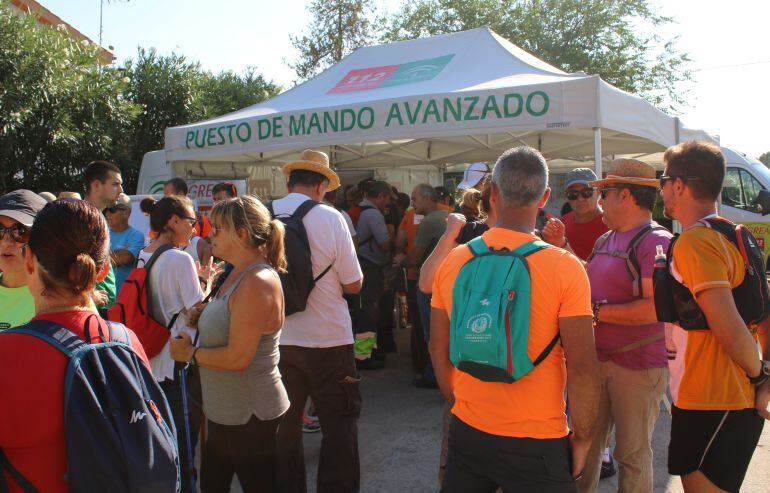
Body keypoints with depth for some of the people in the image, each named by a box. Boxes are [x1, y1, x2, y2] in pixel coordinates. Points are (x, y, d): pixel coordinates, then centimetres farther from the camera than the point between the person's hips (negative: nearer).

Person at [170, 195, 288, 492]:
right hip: (225, 413, 10)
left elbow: (238, 357, -25)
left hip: (251, 416, -9)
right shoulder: (239, 274, 8)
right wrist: (197, 317, 1)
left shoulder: (258, 283, -24)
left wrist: (189, 353, -12)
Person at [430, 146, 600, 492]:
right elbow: (582, 367, -16)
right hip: (536, 443, -3)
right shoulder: (565, 268, -15)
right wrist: (582, 438, -1)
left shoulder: (453, 262, -4)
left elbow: (438, 350, 5)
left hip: (467, 432, 3)